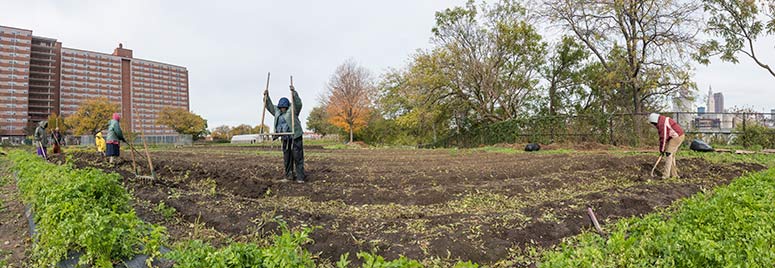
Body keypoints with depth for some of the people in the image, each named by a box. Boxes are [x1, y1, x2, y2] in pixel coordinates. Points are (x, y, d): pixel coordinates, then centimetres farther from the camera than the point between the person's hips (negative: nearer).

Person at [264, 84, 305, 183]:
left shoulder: (292, 109, -4)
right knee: (287, 157, 10)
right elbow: (270, 106, 21)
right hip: (285, 139, 6)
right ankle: (289, 175, 20)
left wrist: (294, 92, -30)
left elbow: (298, 103, -20)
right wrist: (266, 97, 9)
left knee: (298, 157, -6)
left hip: (295, 137, -6)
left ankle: (300, 177, -5)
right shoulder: (277, 111, 13)